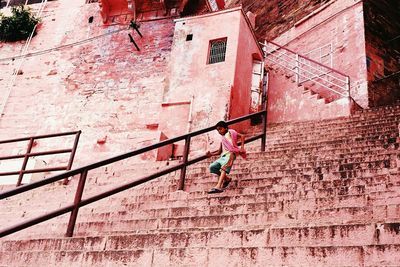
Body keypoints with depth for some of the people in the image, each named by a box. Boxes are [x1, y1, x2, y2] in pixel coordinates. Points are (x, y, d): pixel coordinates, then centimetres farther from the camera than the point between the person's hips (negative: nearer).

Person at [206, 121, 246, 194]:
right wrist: (211, 154, 14)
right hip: (223, 156, 8)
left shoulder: (230, 132, 12)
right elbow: (219, 152, 31)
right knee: (212, 167, -3)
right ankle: (226, 178, 8)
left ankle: (218, 186, -50)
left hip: (230, 153, -8)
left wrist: (242, 147, -14)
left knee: (224, 168, -29)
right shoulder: (222, 139, 31)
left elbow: (242, 136, -1)